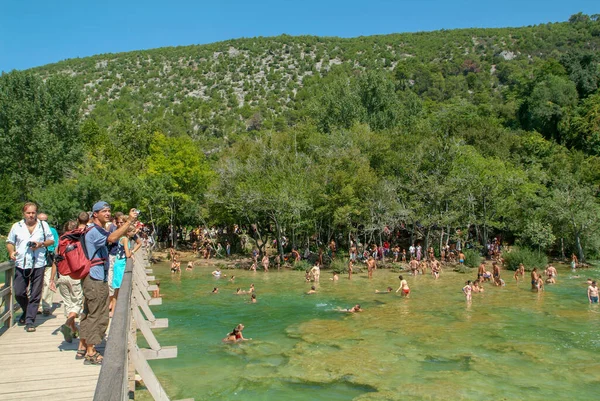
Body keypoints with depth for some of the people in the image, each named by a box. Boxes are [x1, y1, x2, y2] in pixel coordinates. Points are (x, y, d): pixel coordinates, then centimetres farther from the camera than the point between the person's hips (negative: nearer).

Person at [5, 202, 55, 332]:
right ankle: (26, 311, 30)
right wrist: (11, 252, -7)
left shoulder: (43, 225, 6)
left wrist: (41, 244, -8)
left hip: (38, 264, -1)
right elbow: (9, 242, 13)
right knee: (18, 293, 2)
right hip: (21, 264, 1)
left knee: (35, 295, 0)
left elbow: (51, 240, 11)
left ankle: (30, 320, 7)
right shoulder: (17, 226, 8)